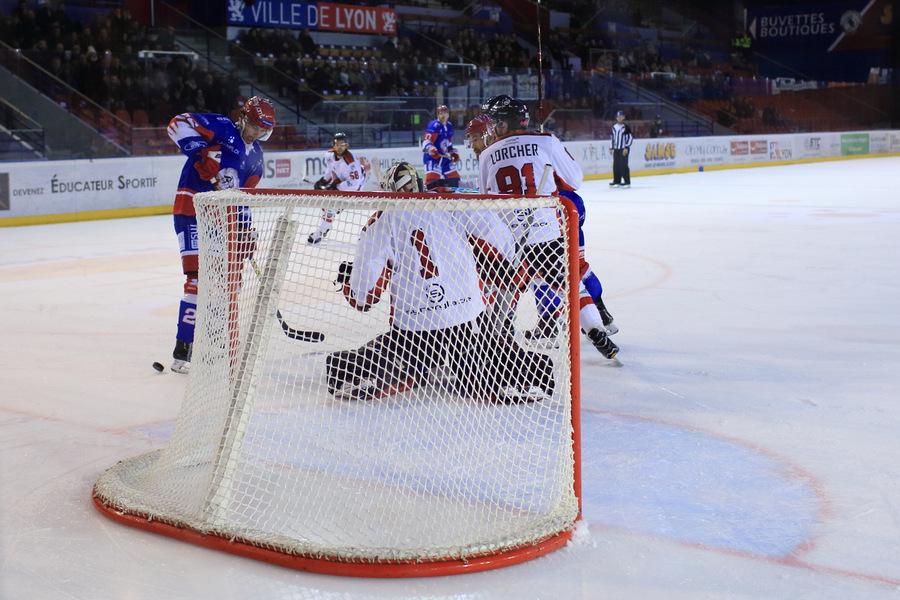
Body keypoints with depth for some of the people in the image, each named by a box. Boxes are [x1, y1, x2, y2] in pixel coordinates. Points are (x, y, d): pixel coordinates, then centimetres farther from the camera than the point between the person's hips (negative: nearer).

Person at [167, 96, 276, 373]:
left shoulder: (255, 155, 16)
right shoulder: (221, 127, -8)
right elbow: (179, 123, -20)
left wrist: (245, 229, 10)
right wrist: (201, 153, -30)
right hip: (192, 210, -9)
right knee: (199, 277, -17)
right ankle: (183, 352, -16)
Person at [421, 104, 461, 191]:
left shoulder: (449, 126, 13)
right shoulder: (434, 126, -14)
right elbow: (426, 142, -22)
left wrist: (454, 153, 14)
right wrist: (432, 150, -39)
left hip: (444, 157, 9)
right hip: (432, 157, -8)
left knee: (454, 178, 10)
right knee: (433, 178, -22)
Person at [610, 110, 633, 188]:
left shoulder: (626, 126, -9)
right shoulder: (614, 126, 10)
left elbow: (630, 137, -10)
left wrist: (626, 147, -14)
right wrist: (612, 148, 16)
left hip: (624, 149, -6)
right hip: (616, 149, 6)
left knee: (623, 165, -10)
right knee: (616, 165, 6)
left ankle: (627, 182, -6)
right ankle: (617, 181, 14)